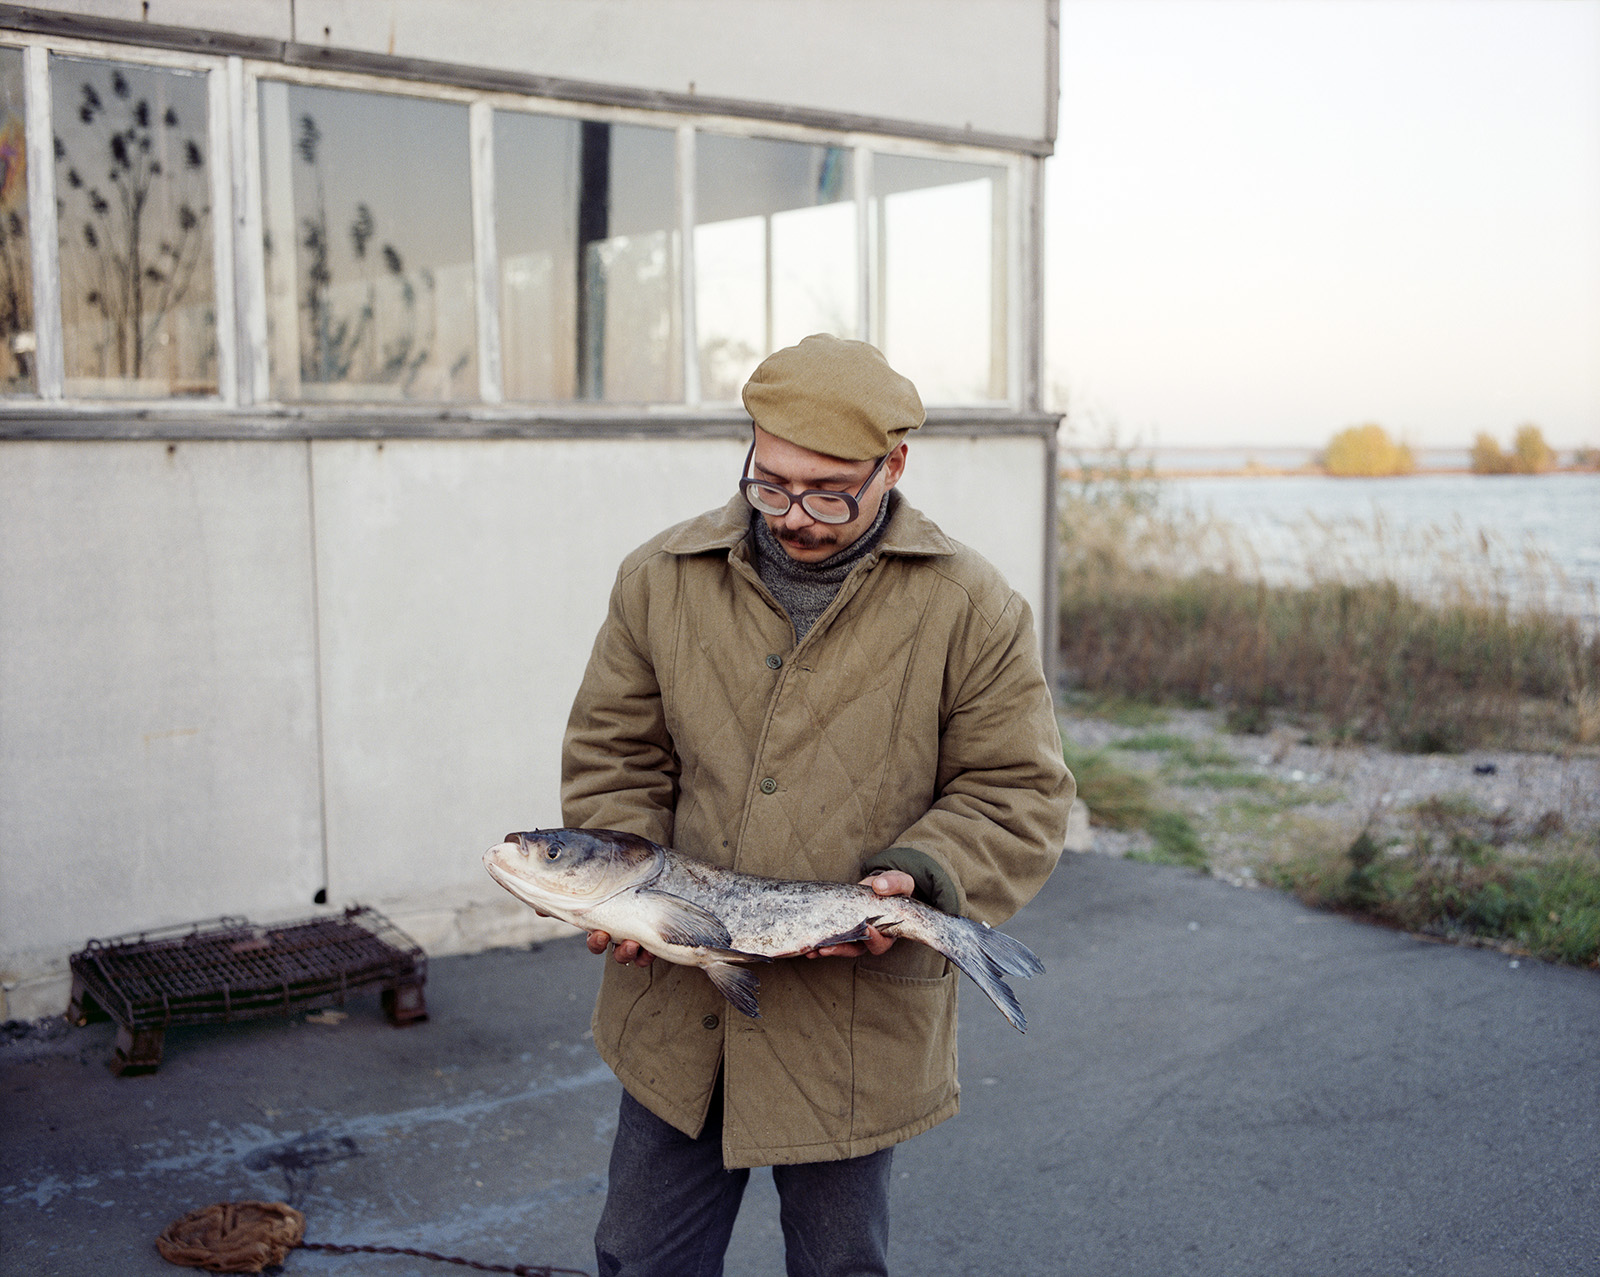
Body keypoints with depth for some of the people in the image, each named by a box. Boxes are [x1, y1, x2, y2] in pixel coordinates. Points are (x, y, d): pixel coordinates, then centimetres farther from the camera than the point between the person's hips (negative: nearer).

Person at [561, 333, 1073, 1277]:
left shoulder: (972, 609, -7)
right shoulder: (662, 580, 1)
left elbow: (1018, 792, -3)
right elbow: (612, 757, 6)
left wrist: (919, 874, -20)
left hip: (855, 1024, -2)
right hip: (677, 1015, 3)